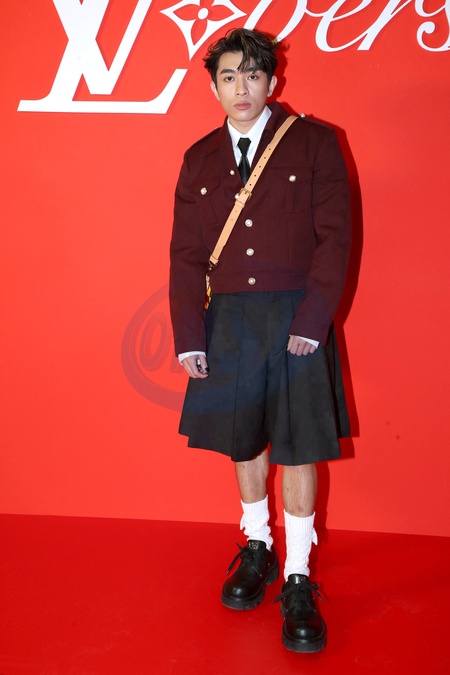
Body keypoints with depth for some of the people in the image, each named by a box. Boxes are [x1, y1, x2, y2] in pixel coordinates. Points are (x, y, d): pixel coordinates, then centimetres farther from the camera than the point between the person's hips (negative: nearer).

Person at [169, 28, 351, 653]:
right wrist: (190, 336, -3)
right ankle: (256, 549, 34)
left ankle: (298, 579, 16)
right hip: (227, 323, 4)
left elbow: (335, 235, -5)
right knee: (243, 439, 13)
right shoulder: (199, 160, 9)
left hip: (296, 319, -3)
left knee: (297, 448, 2)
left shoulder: (313, 143, -1)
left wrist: (312, 319, -14)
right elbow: (186, 254, 6)